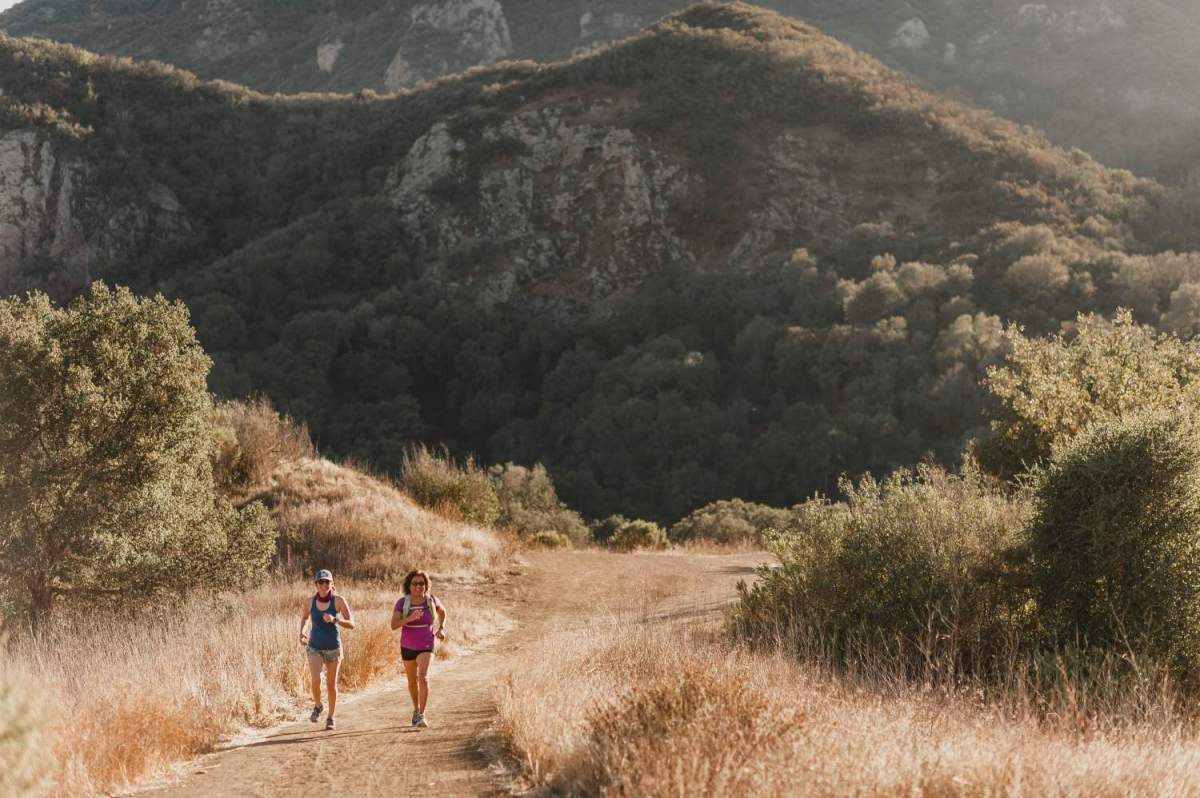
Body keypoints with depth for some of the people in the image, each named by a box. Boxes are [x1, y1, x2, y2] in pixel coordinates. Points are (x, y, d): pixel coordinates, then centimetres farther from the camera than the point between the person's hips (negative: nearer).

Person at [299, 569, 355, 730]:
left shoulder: (338, 600, -13)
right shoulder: (311, 601, -5)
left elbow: (351, 624, -15)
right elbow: (305, 617, 17)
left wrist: (334, 620, -31)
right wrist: (301, 633, 0)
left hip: (333, 648, -1)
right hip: (314, 648, 1)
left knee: (331, 685, 8)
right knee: (316, 680, -19)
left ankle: (330, 718, 29)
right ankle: (318, 706, 11)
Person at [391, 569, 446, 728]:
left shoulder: (431, 600, -6)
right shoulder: (402, 602, -12)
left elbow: (442, 611, 16)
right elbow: (393, 625, -21)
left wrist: (441, 628, 2)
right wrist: (410, 618, -36)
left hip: (426, 646, -1)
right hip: (408, 647, 2)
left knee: (423, 677, -23)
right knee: (412, 681, 18)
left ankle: (421, 716, -22)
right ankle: (416, 709, 43)